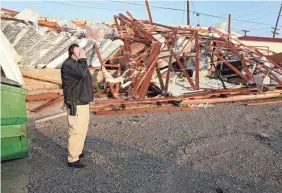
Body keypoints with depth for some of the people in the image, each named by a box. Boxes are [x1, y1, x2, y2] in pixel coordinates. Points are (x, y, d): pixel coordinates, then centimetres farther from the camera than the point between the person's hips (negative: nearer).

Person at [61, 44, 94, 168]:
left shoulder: (79, 63, 15)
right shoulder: (68, 64, -15)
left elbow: (88, 80, 22)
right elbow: (82, 72, -33)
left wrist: (90, 97, 19)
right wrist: (83, 59, -17)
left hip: (84, 102, 10)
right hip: (75, 105, -10)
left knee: (83, 129, 18)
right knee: (76, 131, -6)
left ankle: (78, 151, 34)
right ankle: (72, 159, 5)